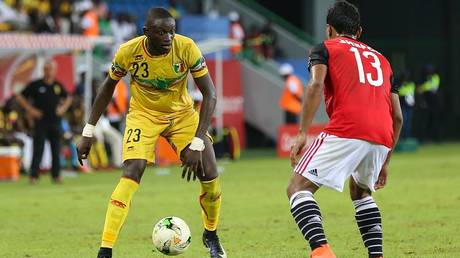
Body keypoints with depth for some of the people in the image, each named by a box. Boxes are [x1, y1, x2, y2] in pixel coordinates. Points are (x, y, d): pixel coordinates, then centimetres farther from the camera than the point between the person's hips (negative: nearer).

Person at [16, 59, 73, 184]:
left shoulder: (58, 86, 9)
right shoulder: (36, 85, -3)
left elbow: (68, 98, 25)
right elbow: (20, 97, 0)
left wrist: (63, 108, 8)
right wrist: (31, 110, -7)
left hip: (55, 121, 4)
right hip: (40, 121, -4)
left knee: (56, 150, 5)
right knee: (38, 149, -7)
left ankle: (56, 175, 12)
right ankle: (34, 175, -5)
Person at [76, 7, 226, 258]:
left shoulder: (186, 48, -25)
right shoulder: (128, 52, -23)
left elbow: (209, 94, -21)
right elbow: (108, 88, -4)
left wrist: (197, 143, -28)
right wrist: (88, 132, -4)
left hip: (182, 114, 1)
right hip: (143, 114, -1)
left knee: (210, 177, -7)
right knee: (131, 174, -23)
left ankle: (211, 236, 23)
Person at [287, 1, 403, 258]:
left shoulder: (325, 49, 17)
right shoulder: (381, 59, 31)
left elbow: (316, 85, -5)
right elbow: (397, 117, 26)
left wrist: (302, 134, -10)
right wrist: (385, 162, 33)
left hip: (345, 131, -6)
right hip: (382, 138, 6)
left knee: (298, 188, -2)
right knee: (361, 192, 32)